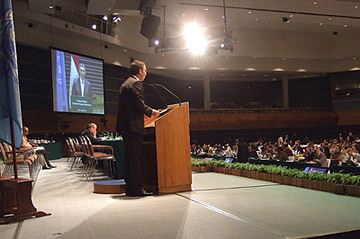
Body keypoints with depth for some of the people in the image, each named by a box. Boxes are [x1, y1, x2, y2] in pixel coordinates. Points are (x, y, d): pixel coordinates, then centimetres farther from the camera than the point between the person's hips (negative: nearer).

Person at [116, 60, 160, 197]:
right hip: (133, 125, -10)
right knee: (135, 156, -8)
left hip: (125, 125, 10)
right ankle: (136, 188, -5)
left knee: (129, 155, 12)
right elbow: (139, 104, -18)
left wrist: (145, 112, 26)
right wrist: (151, 112, -3)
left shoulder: (126, 83, 22)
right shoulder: (136, 83, -10)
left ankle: (130, 187, 17)